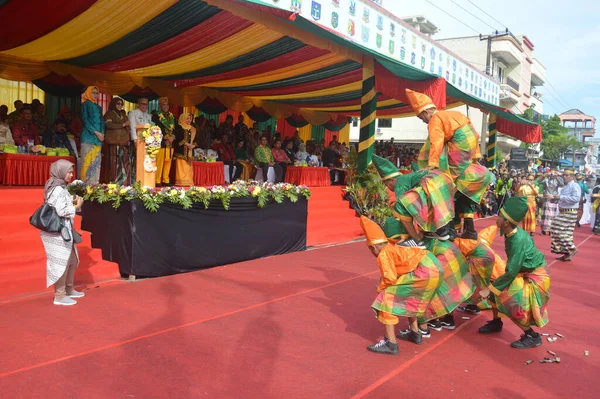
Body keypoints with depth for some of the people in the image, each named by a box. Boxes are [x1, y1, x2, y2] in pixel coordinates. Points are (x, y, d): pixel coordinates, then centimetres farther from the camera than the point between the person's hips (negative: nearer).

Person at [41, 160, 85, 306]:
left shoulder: (59, 187, 13)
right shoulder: (58, 190, -17)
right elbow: (62, 211, -24)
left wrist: (73, 201, 6)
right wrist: (77, 206, -11)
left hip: (63, 231, 10)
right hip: (58, 232, -10)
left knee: (72, 261, 18)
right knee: (61, 263, -2)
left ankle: (69, 289, 30)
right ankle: (59, 296, 7)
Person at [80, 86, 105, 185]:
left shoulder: (98, 107, 20)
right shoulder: (85, 105, 2)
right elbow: (85, 120, -8)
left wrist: (102, 133, -1)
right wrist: (96, 132, -15)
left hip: (98, 137, 6)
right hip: (88, 136, -6)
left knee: (97, 161, 2)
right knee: (88, 160, -9)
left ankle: (95, 183, 4)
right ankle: (86, 184, -8)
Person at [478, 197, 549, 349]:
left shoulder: (518, 240, -32)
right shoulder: (512, 233, -8)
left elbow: (511, 272, -27)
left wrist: (489, 289, -21)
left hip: (536, 276, -8)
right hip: (524, 272, 8)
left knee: (510, 303, -14)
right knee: (498, 288, 5)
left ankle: (532, 337, 4)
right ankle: (496, 322, 22)